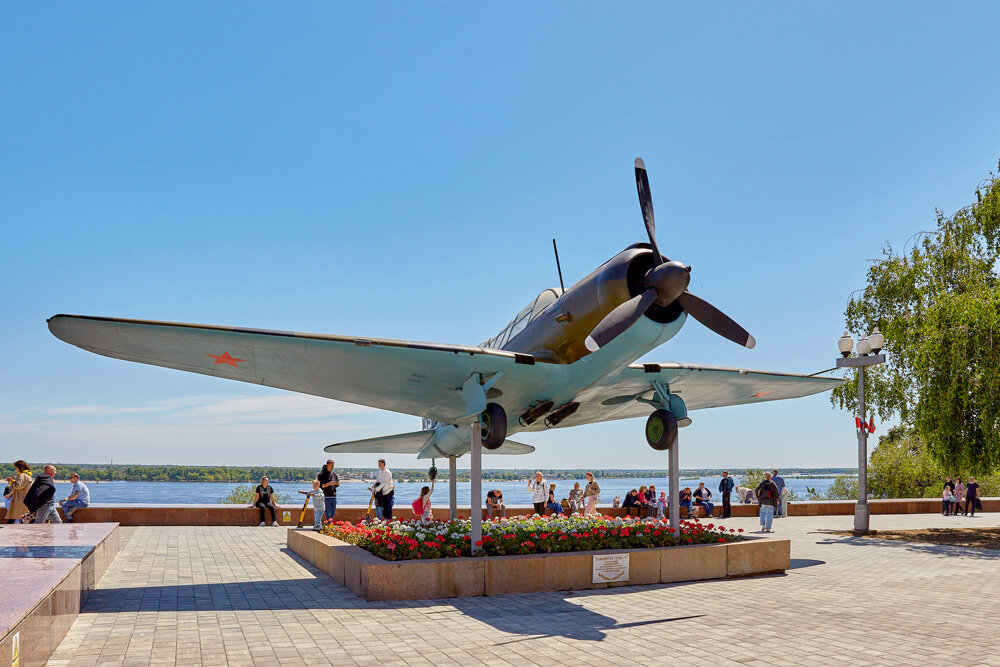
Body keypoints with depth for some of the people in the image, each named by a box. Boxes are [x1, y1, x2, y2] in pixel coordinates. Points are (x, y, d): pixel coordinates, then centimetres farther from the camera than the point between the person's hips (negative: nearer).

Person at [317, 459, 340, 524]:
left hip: (333, 496, 6)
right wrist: (329, 483, -21)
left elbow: (337, 484, 15)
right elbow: (320, 485, -12)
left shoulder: (334, 474, 13)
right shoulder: (321, 474, -5)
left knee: (333, 513, 10)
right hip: (326, 496, -6)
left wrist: (337, 483, -9)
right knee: (327, 513, -7)